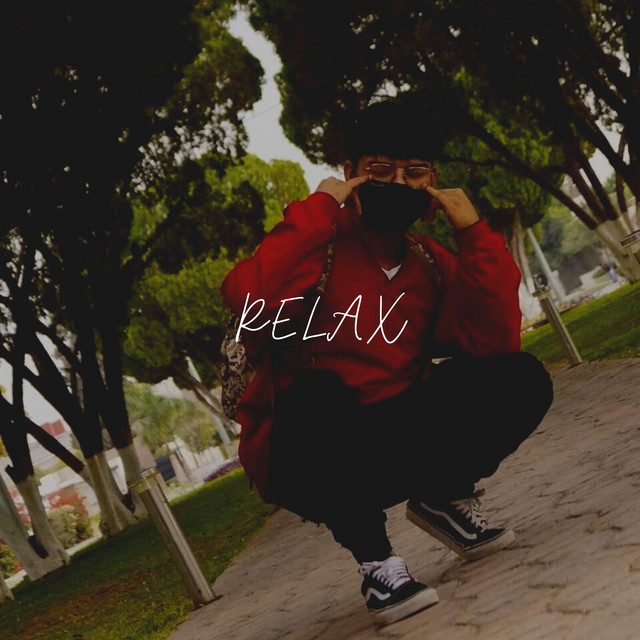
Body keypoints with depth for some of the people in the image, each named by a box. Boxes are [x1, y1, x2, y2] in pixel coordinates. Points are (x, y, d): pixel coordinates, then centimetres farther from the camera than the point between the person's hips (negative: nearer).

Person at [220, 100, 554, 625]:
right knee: (314, 397, -38)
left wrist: (474, 232, -12)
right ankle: (375, 560, -16)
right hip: (307, 457, -4)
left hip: (395, 449, 5)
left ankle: (443, 499, 12)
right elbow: (251, 303, -33)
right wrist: (320, 209, -24)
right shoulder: (320, 242, -11)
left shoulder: (431, 263, 4)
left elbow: (495, 341, -10)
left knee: (520, 381, -11)